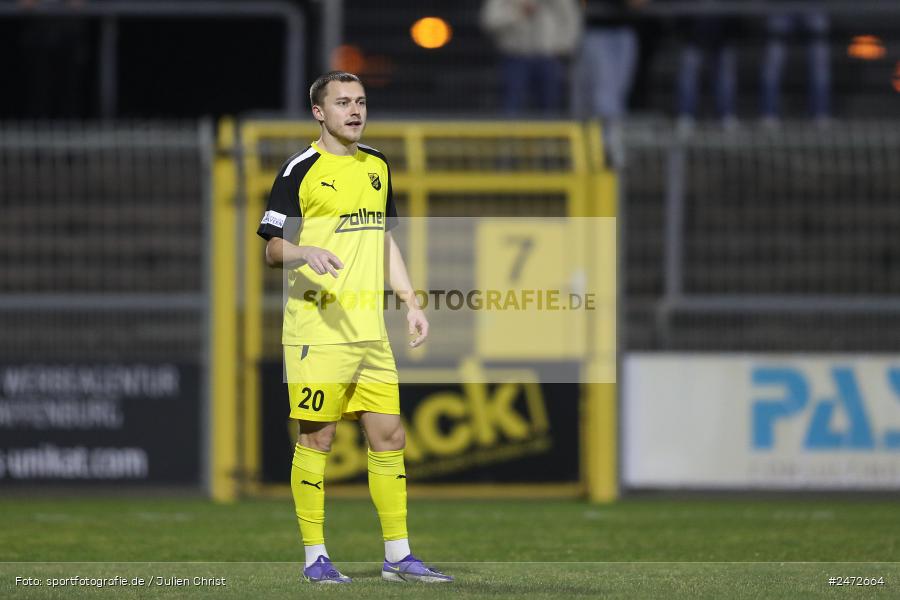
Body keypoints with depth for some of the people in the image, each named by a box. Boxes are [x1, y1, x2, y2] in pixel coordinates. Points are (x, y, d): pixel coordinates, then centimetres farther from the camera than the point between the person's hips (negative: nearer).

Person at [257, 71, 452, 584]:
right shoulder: (301, 169, -4)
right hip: (317, 327, -6)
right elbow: (273, 248, -4)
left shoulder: (377, 166, 15)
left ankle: (398, 556, 9)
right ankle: (315, 556, 4)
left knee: (389, 435, 3)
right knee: (317, 437, -3)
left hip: (370, 329, 6)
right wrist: (307, 253, -25)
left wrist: (411, 302, 17)